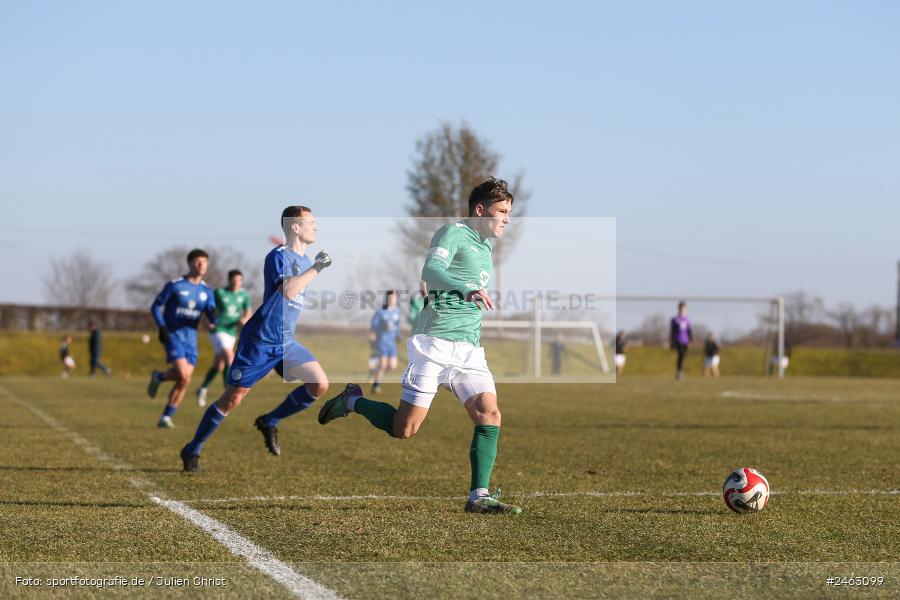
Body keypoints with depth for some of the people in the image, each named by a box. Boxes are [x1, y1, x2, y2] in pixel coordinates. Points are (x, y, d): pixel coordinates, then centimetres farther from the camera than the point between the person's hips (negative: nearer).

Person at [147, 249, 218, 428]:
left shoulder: (206, 291, 7)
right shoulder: (175, 285, -6)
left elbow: (211, 312, -1)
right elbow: (156, 307, -1)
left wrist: (213, 321, -26)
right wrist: (162, 328, -14)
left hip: (190, 338, 5)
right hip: (173, 335, -5)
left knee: (183, 382, -1)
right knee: (183, 375, -21)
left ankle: (166, 417, 10)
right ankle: (159, 377, 10)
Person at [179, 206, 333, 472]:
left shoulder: (305, 260, 12)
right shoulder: (278, 256, -15)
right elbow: (288, 291, -33)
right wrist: (315, 269, -26)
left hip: (286, 342, 8)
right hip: (260, 341, -8)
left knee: (320, 384, -9)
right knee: (232, 399, -4)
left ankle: (269, 422, 8)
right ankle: (192, 450, 12)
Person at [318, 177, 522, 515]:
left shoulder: (485, 248, 21)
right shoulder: (454, 233, -7)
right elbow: (431, 270, -27)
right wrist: (466, 290, -40)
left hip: (470, 349, 8)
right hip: (434, 343, -8)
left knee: (489, 415, -12)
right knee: (403, 429, -5)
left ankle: (479, 496, -10)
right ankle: (353, 401, 22)